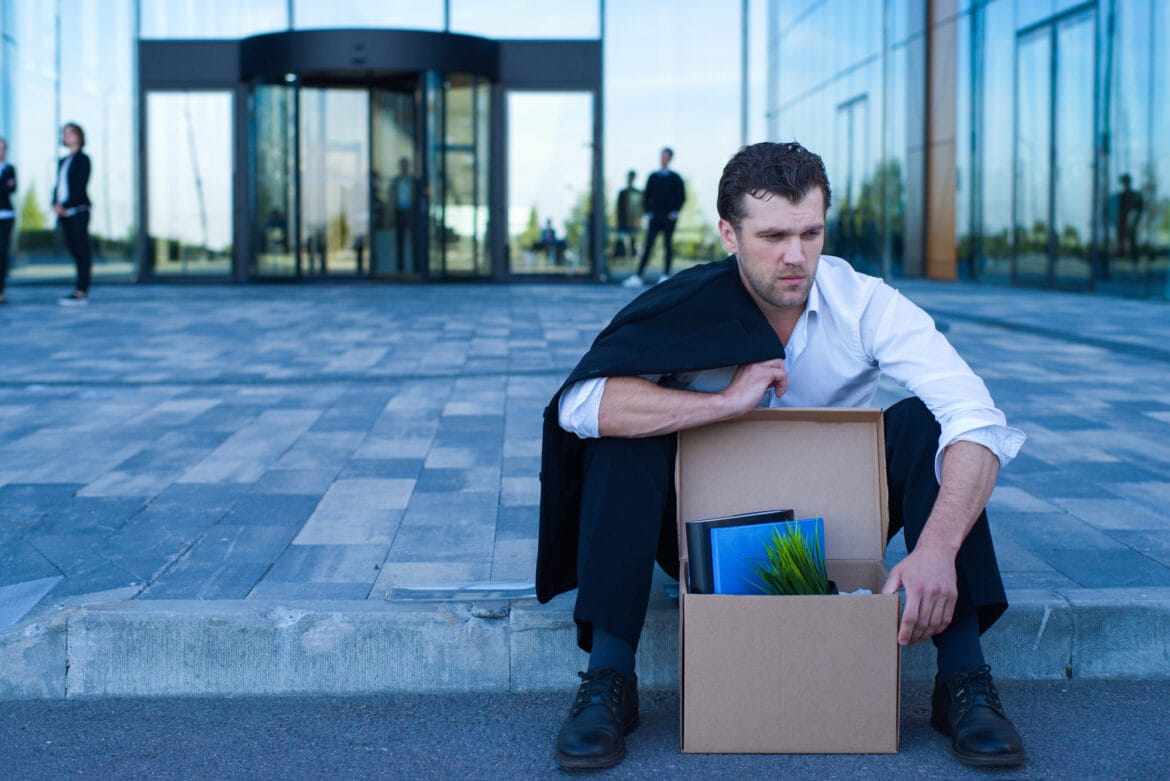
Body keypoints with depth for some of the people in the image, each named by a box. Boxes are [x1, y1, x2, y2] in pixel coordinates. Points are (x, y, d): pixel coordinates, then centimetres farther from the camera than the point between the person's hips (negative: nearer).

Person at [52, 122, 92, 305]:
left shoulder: (83, 159, -3)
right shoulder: (63, 161, 19)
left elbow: (81, 186, -12)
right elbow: (58, 185, 16)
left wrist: (65, 206, -16)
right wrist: (56, 204, -2)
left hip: (78, 210, -7)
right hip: (64, 213, 7)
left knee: (82, 250, -7)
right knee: (75, 251, 7)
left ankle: (81, 292, -10)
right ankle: (81, 290, 9)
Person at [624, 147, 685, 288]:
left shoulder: (675, 178, 4)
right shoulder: (653, 177, 11)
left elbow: (682, 196, 3)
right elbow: (646, 195, 13)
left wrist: (675, 212, -5)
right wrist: (648, 210, 3)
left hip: (669, 218, -2)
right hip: (655, 217, 2)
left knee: (668, 245, 0)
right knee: (647, 246, -5)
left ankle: (666, 275, 6)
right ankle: (639, 276, -11)